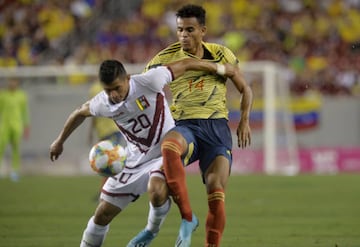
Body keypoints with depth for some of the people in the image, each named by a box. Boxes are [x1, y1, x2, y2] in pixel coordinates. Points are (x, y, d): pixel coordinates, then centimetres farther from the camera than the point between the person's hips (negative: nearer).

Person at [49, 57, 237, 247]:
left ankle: (153, 230, -4)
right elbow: (80, 113, 12)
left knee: (156, 191, -36)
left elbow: (185, 64, -13)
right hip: (134, 160, 4)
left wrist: (220, 68, -2)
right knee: (102, 214, 4)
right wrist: (60, 141, 25)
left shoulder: (148, 82, -24)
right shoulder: (102, 104, -11)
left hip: (164, 154, -4)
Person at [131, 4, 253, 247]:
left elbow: (245, 89, 17)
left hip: (217, 128, 1)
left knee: (216, 194, -14)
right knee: (168, 147, -39)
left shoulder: (221, 54, 7)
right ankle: (187, 218, -32)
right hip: (185, 127, -1)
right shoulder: (165, 58, 3)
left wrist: (244, 120, 1)